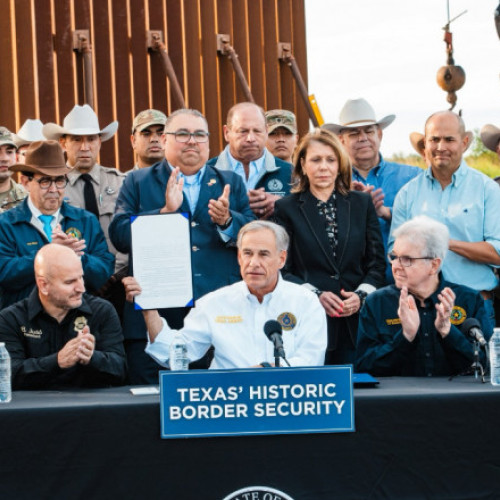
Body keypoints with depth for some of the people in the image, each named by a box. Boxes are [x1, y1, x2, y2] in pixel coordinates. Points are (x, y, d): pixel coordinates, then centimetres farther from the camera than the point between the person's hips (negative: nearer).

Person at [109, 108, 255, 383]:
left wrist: (227, 221, -12)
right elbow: (119, 235, -1)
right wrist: (164, 212, -13)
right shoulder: (137, 182, 12)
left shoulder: (231, 183, 17)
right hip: (155, 320, -1)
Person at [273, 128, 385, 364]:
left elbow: (377, 261, 12)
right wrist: (315, 294, -13)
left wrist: (361, 295, -5)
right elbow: (282, 269, 1)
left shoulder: (362, 203, 13)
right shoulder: (286, 208, 7)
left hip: (357, 320, 2)